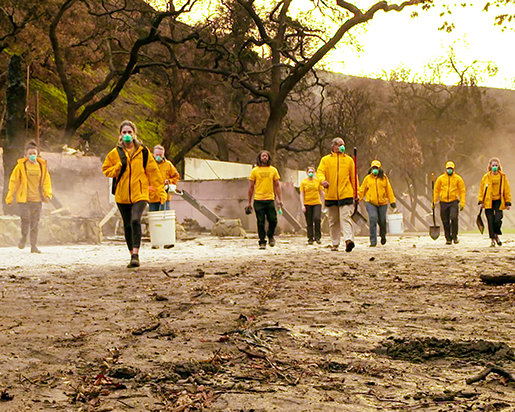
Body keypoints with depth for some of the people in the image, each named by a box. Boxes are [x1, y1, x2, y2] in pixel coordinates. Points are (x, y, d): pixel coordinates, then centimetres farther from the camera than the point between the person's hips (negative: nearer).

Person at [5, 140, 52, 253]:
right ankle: (23, 237, 19)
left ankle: (34, 246, 9)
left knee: (35, 223, 4)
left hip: (37, 198, 3)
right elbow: (14, 181, 1)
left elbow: (46, 180, 9)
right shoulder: (21, 165, -2)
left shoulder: (42, 165, 5)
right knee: (25, 220, -9)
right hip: (23, 198, -3)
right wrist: (10, 197, -1)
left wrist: (47, 194, -5)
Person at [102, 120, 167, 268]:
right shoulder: (115, 153, 6)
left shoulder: (143, 152, 4)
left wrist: (161, 191, 6)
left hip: (140, 194, -3)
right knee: (127, 225, 8)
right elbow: (105, 170, 13)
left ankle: (136, 254, -23)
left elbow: (153, 171, 8)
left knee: (135, 221, -24)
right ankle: (132, 256, 21)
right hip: (122, 195, 3)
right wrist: (117, 168, -8)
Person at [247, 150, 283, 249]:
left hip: (270, 200, 1)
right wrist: (249, 202, 5)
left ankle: (270, 236, 24)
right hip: (258, 200, -1)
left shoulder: (273, 170, 9)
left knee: (273, 220, -4)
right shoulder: (255, 171, 4)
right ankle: (262, 242, 8)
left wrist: (280, 199, 5)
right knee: (261, 222, -1)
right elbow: (251, 187, 7)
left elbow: (277, 185, 13)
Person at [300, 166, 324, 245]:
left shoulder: (318, 181, 8)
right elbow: (302, 194, 3)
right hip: (307, 204, 0)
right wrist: (302, 205, -5)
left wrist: (322, 202, 8)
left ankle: (317, 237, -6)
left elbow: (321, 193, 13)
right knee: (309, 222, 1)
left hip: (317, 203, 0)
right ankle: (310, 239, 8)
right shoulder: (303, 182, 4)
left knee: (317, 219, -17)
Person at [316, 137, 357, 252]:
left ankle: (349, 239, -28)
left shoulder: (349, 160, 12)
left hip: (346, 194, -1)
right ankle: (334, 243, 17)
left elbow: (353, 177, 14)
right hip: (331, 195, 1)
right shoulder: (325, 160, 10)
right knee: (333, 221, 8)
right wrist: (323, 180, -24)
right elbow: (320, 171, -1)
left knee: (346, 218, -16)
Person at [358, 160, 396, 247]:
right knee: (373, 219, -16)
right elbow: (362, 190, 10)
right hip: (370, 203, -1)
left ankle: (383, 235, 38)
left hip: (382, 203, 1)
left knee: (382, 221, 5)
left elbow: (389, 190, 8)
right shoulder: (367, 178, 6)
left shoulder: (384, 178, 7)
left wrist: (392, 201, 4)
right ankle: (373, 241, -12)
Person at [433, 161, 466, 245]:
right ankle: (448, 239, 13)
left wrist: (462, 203, -3)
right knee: (445, 221, 3)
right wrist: (434, 201, 7)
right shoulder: (440, 178, 7)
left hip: (454, 201, -2)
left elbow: (462, 191, 5)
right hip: (443, 202, 2)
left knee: (454, 218, -21)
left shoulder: (458, 179, 4)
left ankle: (454, 236, -7)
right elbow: (436, 190, 13)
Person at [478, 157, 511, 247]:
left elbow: (507, 190, 6)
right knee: (490, 221, 0)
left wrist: (508, 203, 2)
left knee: (498, 220, -11)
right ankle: (492, 239, 11)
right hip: (488, 202, 1)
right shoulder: (486, 177, 3)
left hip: (499, 201, -1)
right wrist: (481, 202, 1)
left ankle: (496, 235, 16)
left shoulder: (503, 177, 3)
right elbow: (481, 190, 8)